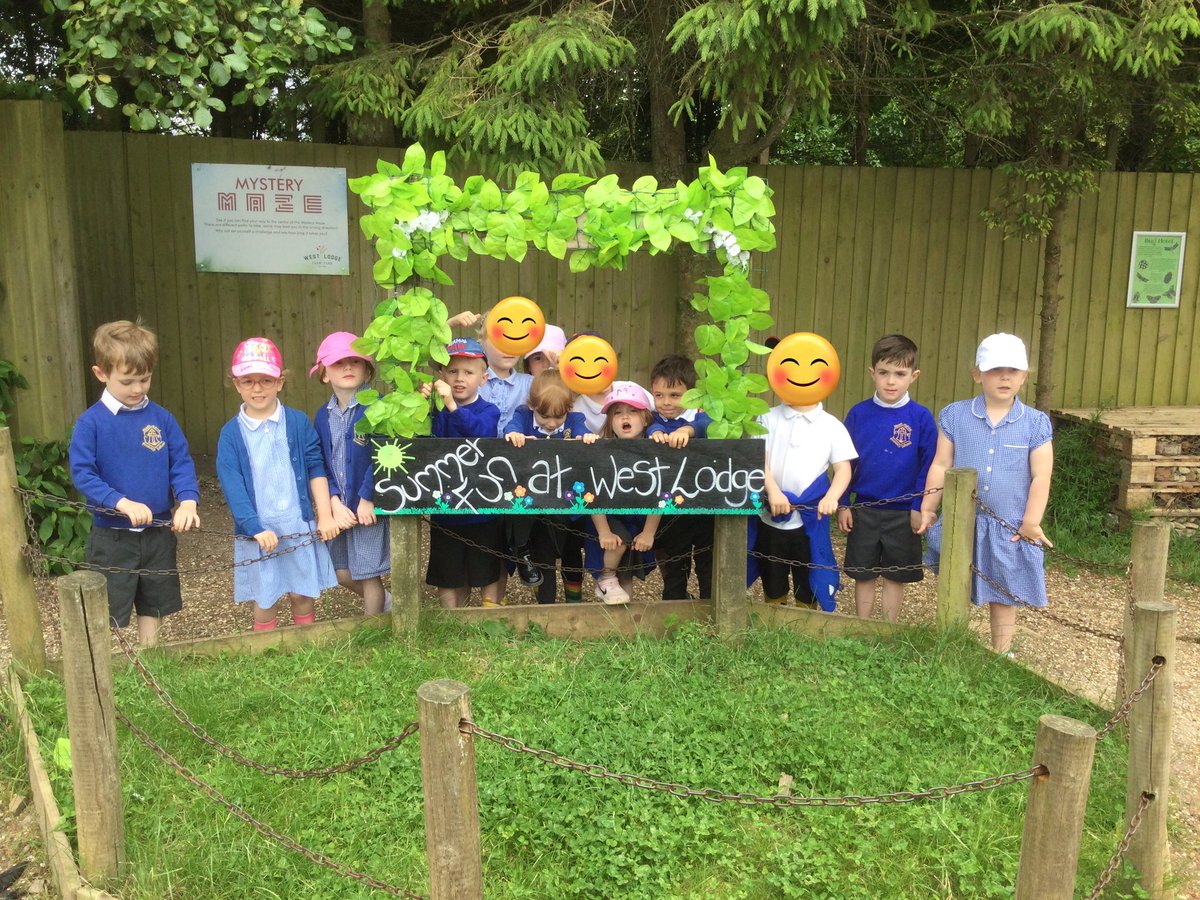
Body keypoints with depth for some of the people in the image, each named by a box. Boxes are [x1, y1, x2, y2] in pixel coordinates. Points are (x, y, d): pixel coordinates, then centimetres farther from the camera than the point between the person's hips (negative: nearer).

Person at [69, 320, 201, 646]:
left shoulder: (161, 418, -3)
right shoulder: (91, 422, -11)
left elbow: (182, 463, -3)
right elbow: (82, 474, -14)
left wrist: (187, 501, -20)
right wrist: (123, 503, -26)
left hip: (158, 532, 4)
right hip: (111, 537, -4)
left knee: (153, 605, 18)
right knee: (106, 613, 4)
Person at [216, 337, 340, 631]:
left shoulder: (298, 422, -1)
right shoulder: (231, 433, -3)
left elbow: (316, 469, 1)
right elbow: (232, 485, -8)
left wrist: (325, 516, -3)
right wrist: (256, 528, -17)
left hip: (300, 527, 1)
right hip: (256, 532, 0)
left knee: (303, 595, 10)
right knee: (264, 601, 10)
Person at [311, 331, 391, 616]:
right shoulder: (323, 416, 5)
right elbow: (321, 464, 4)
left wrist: (367, 499, -17)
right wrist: (335, 503, -8)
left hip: (370, 506, -6)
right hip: (339, 507, 6)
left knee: (369, 575, 5)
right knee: (342, 573, 15)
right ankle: (383, 604, 41)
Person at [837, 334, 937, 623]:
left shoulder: (921, 417, -8)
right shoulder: (859, 413, -3)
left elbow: (928, 466, -3)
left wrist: (920, 507, -7)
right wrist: (843, 504, 1)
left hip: (903, 513, -1)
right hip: (863, 510, 1)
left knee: (895, 577, 12)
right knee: (863, 574, 12)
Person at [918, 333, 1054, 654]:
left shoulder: (1036, 423, -3)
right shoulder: (955, 415, -2)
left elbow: (1041, 476, -4)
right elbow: (940, 466, 1)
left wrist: (1031, 522, -7)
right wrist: (928, 509, 0)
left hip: (1009, 529, 0)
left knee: (1003, 597, 15)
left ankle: (1001, 656, 31)